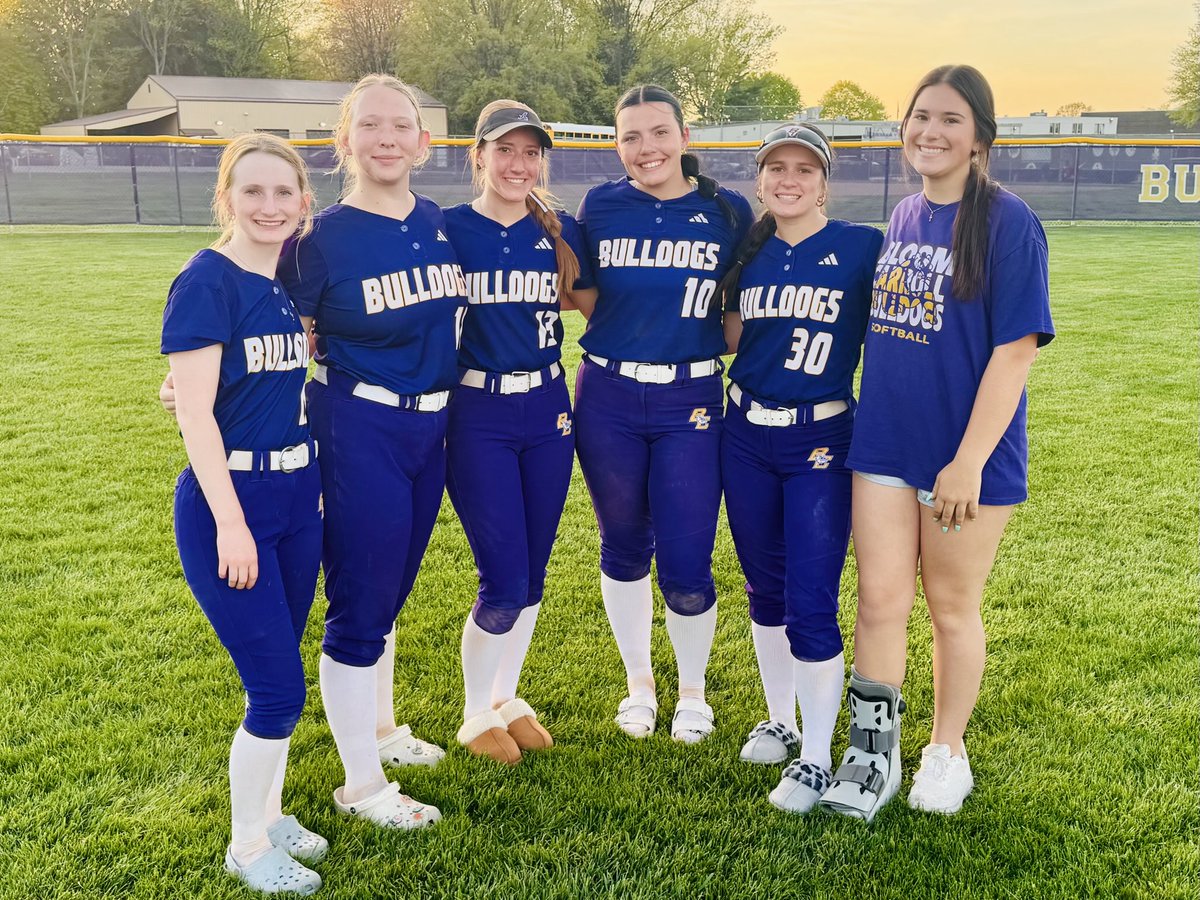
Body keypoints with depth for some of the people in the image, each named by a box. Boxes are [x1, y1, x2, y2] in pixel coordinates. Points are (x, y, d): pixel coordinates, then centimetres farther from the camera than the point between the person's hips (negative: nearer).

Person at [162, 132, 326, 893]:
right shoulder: (207, 282, -12)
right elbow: (194, 412, -16)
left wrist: (318, 488, 13)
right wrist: (231, 522, -19)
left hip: (297, 499, 7)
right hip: (227, 503, -6)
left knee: (278, 679, 14)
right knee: (278, 688, -2)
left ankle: (269, 816, 33)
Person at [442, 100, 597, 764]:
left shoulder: (560, 232, 5)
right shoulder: (447, 229, -5)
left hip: (548, 411, 4)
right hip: (476, 417, -4)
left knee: (531, 575, 12)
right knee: (503, 581, -4)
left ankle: (507, 700, 34)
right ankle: (477, 716, 22)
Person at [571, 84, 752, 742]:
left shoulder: (728, 212, 1)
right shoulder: (601, 206, 3)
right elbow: (588, 301, 12)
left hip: (690, 401, -1)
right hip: (608, 398, 2)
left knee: (685, 565, -3)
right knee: (624, 546, 13)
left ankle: (692, 690, 25)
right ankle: (638, 681, 35)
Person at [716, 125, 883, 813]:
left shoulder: (861, 247, -6)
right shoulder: (749, 252, 7)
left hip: (823, 442, -4)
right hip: (746, 437, 5)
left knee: (811, 604, -6)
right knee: (766, 590, 15)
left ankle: (816, 760, 9)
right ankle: (781, 721, 33)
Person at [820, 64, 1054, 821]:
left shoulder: (1007, 222, -12)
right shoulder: (903, 217, 8)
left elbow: (1015, 349, -16)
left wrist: (969, 461, -19)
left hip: (965, 454, -5)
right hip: (885, 442, 5)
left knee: (953, 608, 10)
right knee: (880, 600, 7)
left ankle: (947, 752, 30)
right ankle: (874, 755, 20)